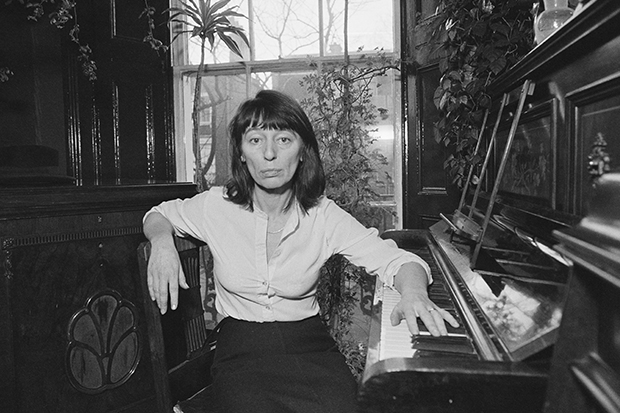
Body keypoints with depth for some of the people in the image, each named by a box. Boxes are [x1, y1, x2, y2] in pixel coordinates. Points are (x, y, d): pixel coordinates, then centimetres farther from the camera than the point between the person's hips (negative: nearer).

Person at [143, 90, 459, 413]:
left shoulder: (324, 216, -6)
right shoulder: (217, 206, -5)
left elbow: (397, 260, -9)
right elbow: (158, 215, 15)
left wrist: (414, 293, -32)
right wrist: (162, 240, -9)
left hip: (309, 343, 1)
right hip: (242, 349, 0)